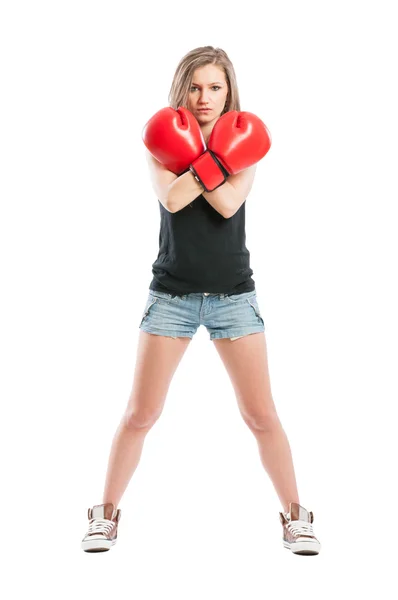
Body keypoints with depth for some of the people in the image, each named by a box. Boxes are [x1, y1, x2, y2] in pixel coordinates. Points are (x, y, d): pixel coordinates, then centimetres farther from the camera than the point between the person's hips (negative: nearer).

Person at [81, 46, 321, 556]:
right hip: (172, 294, 0)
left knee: (261, 416, 2)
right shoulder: (161, 142, 2)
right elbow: (172, 199, -17)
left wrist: (189, 159, -19)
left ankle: (294, 515, 18)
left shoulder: (242, 142, 3)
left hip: (233, 294, 0)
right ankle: (106, 514, 18)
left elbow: (228, 204, -15)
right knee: (140, 414, 2)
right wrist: (215, 162, -20)